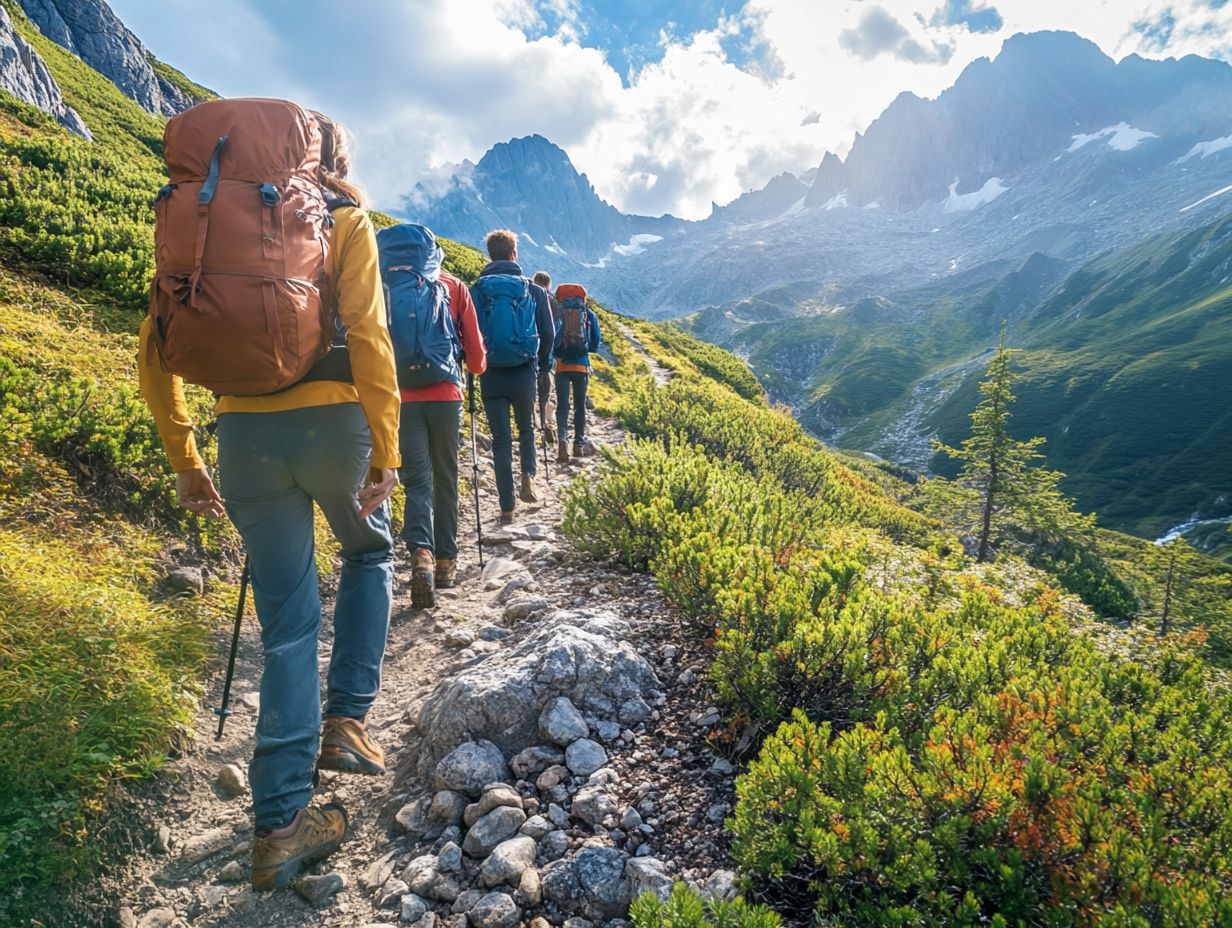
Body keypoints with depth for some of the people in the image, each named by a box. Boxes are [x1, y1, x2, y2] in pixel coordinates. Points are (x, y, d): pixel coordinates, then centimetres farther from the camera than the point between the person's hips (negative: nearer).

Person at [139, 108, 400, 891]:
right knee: (370, 554, 26)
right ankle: (347, 718, 17)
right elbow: (367, 336, -11)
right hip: (330, 420, -3)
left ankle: (281, 825, 14)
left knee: (288, 622, 11)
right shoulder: (344, 218, 4)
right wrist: (386, 452, -11)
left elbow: (155, 350, 10)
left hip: (246, 434, 3)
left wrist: (185, 461, 14)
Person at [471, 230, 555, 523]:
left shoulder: (475, 291, 0)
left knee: (501, 439, 7)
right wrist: (542, 366, 15)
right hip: (524, 374, 0)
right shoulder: (534, 291, 0)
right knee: (526, 429, 24)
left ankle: (507, 508, 7)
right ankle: (528, 477, 2)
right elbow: (549, 334, 2)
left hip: (490, 375, 0)